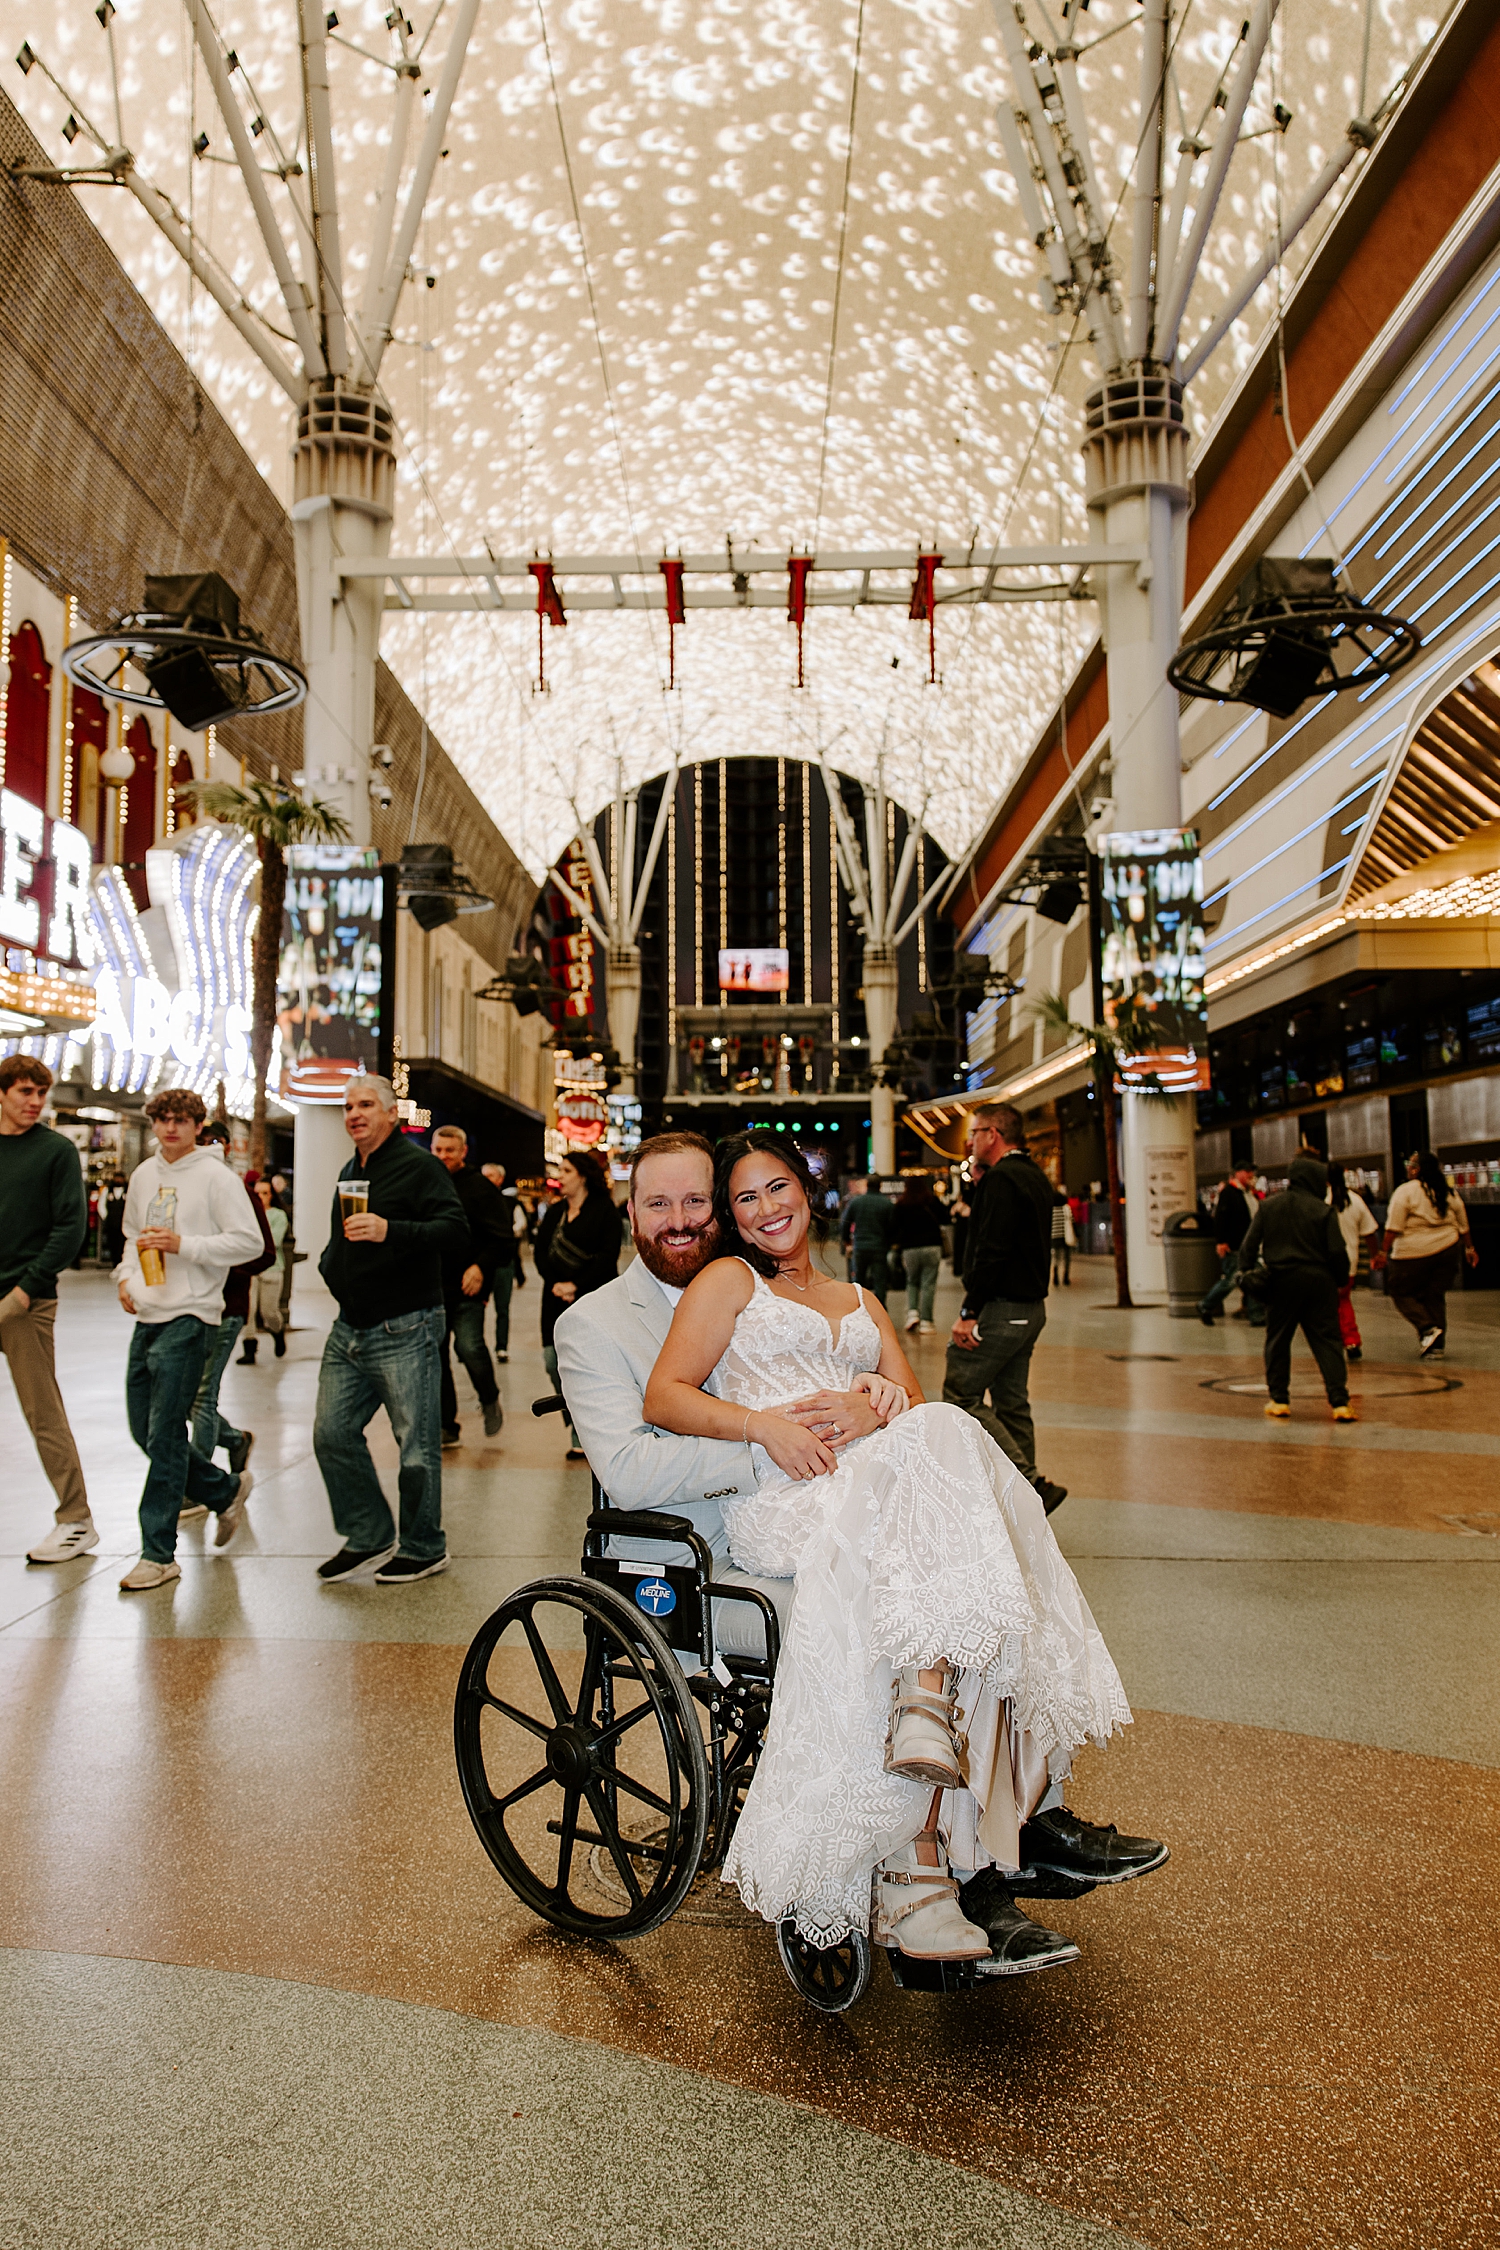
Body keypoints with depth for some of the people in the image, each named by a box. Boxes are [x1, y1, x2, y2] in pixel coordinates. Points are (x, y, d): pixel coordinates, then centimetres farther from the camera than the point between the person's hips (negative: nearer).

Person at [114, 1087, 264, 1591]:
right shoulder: (143, 1175, 14)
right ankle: (226, 1490, 31)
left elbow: (250, 1243, -11)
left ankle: (159, 1554, 0)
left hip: (190, 1317, -7)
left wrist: (183, 1245, -17)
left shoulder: (216, 1176, -6)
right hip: (148, 1316, 8)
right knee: (145, 1431, 11)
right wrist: (125, 1275, 8)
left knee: (164, 1435, -8)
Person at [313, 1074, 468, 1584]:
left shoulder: (417, 1165, -8)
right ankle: (369, 1537, 21)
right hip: (349, 1330, 8)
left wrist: (390, 1231, -33)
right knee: (332, 1433, 7)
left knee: (416, 1444, -1)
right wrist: (331, 1267, 13)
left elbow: (455, 1230, -21)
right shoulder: (350, 1172, 17)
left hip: (403, 1331, -8)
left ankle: (424, 1548, 15)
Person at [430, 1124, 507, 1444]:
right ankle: (446, 1424, 16)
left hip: (467, 1288, -5)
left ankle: (490, 1401, 13)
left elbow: (502, 1238, -4)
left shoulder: (479, 1187, -2)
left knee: (469, 1347, -16)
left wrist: (481, 1266, -18)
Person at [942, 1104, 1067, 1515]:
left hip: (1001, 1308, -10)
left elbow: (992, 1250, -23)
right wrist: (979, 1184, 13)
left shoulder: (1001, 1178, -16)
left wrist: (969, 1312, -21)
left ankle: (1031, 1484, -11)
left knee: (960, 1396, -5)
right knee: (1011, 1403, 14)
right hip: (1030, 1307, 10)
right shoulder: (1034, 1176, 15)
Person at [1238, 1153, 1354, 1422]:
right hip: (1318, 1280, -2)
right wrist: (1342, 1279, 9)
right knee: (1327, 1341, 1)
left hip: (1280, 1280, 2)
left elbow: (1250, 1243, 3)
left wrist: (1245, 1271, 12)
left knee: (1277, 1340, 12)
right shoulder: (1323, 1211, -5)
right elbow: (1337, 1252, -6)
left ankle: (1279, 1400, 12)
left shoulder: (1268, 1206, 3)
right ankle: (1340, 1402, -5)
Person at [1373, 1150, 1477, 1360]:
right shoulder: (1450, 1192, 9)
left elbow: (1394, 1227, -15)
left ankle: (1427, 1328, -8)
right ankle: (1437, 1346, 10)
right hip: (1447, 1250, 6)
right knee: (1435, 1296, 13)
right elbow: (1463, 1225, 16)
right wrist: (1469, 1248, 27)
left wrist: (1383, 1253, -12)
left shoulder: (1406, 1191, -10)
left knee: (1400, 1291, 9)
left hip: (1414, 1252, -6)